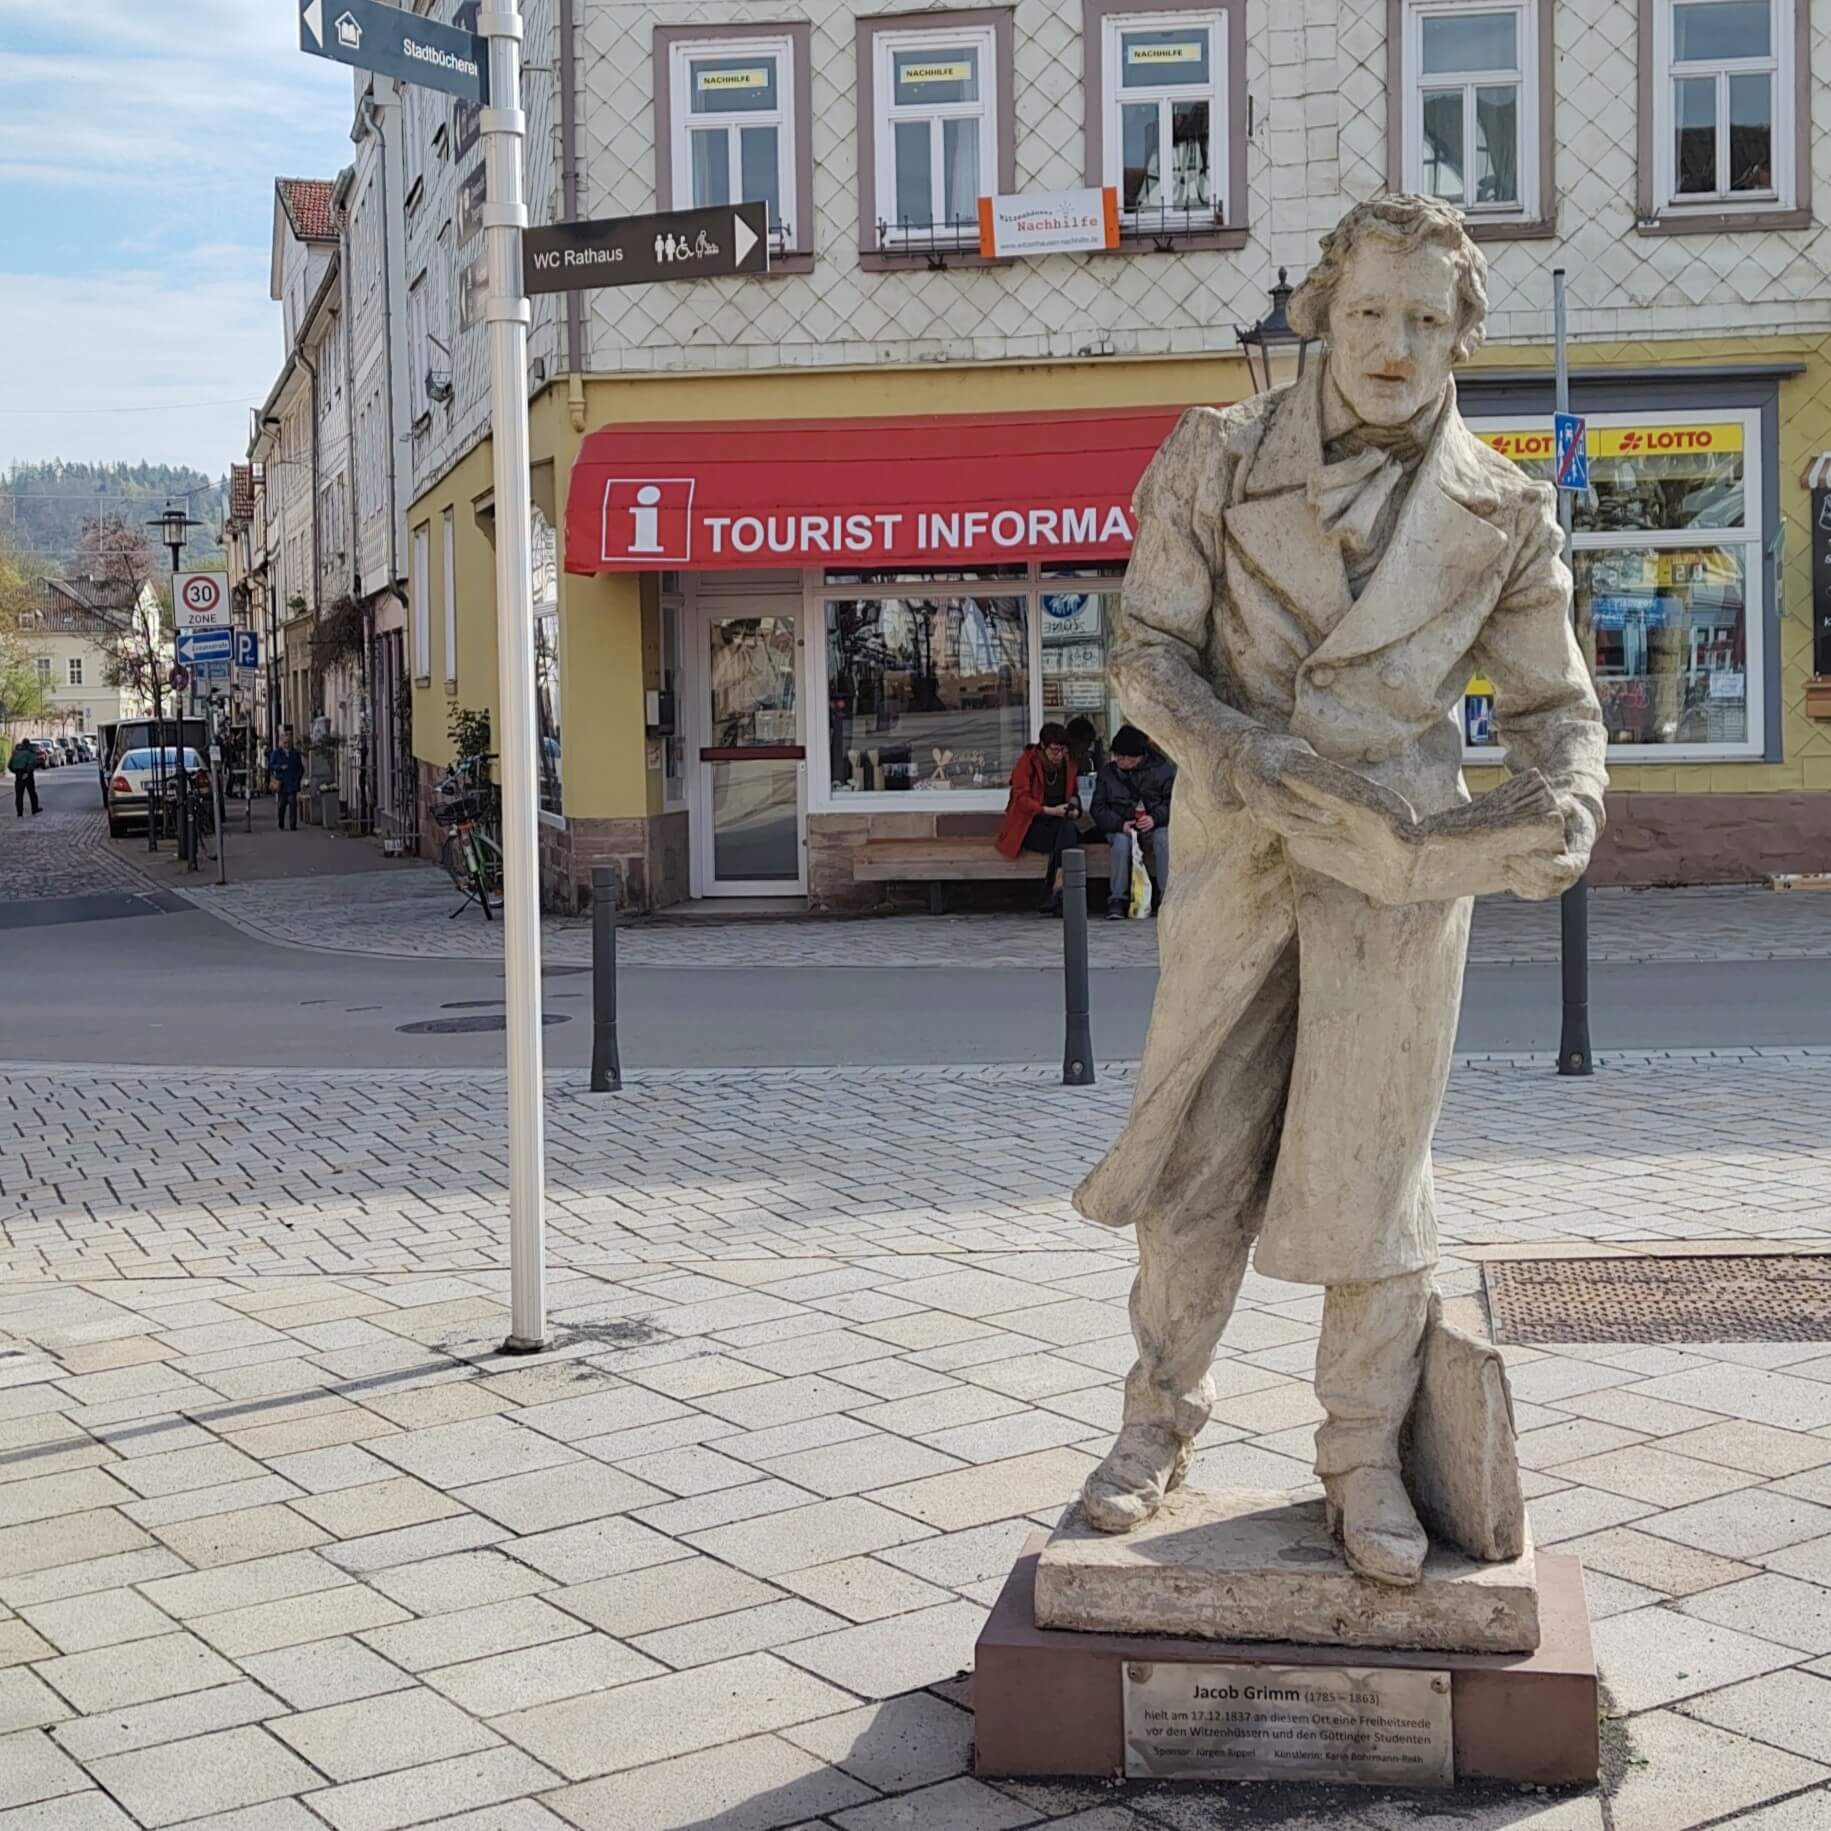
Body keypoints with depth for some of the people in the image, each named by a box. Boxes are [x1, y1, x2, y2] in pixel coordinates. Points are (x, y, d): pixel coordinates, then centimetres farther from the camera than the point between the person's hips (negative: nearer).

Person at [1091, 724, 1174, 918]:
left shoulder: (1162, 769, 3)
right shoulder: (1108, 773, 8)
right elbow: (1098, 808, 3)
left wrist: (1154, 818, -21)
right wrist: (1120, 824, -16)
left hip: (1155, 825, -1)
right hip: (1121, 827, 1)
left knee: (1164, 838, -34)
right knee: (1121, 841, -34)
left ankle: (1165, 898, -30)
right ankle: (1117, 900, -29)